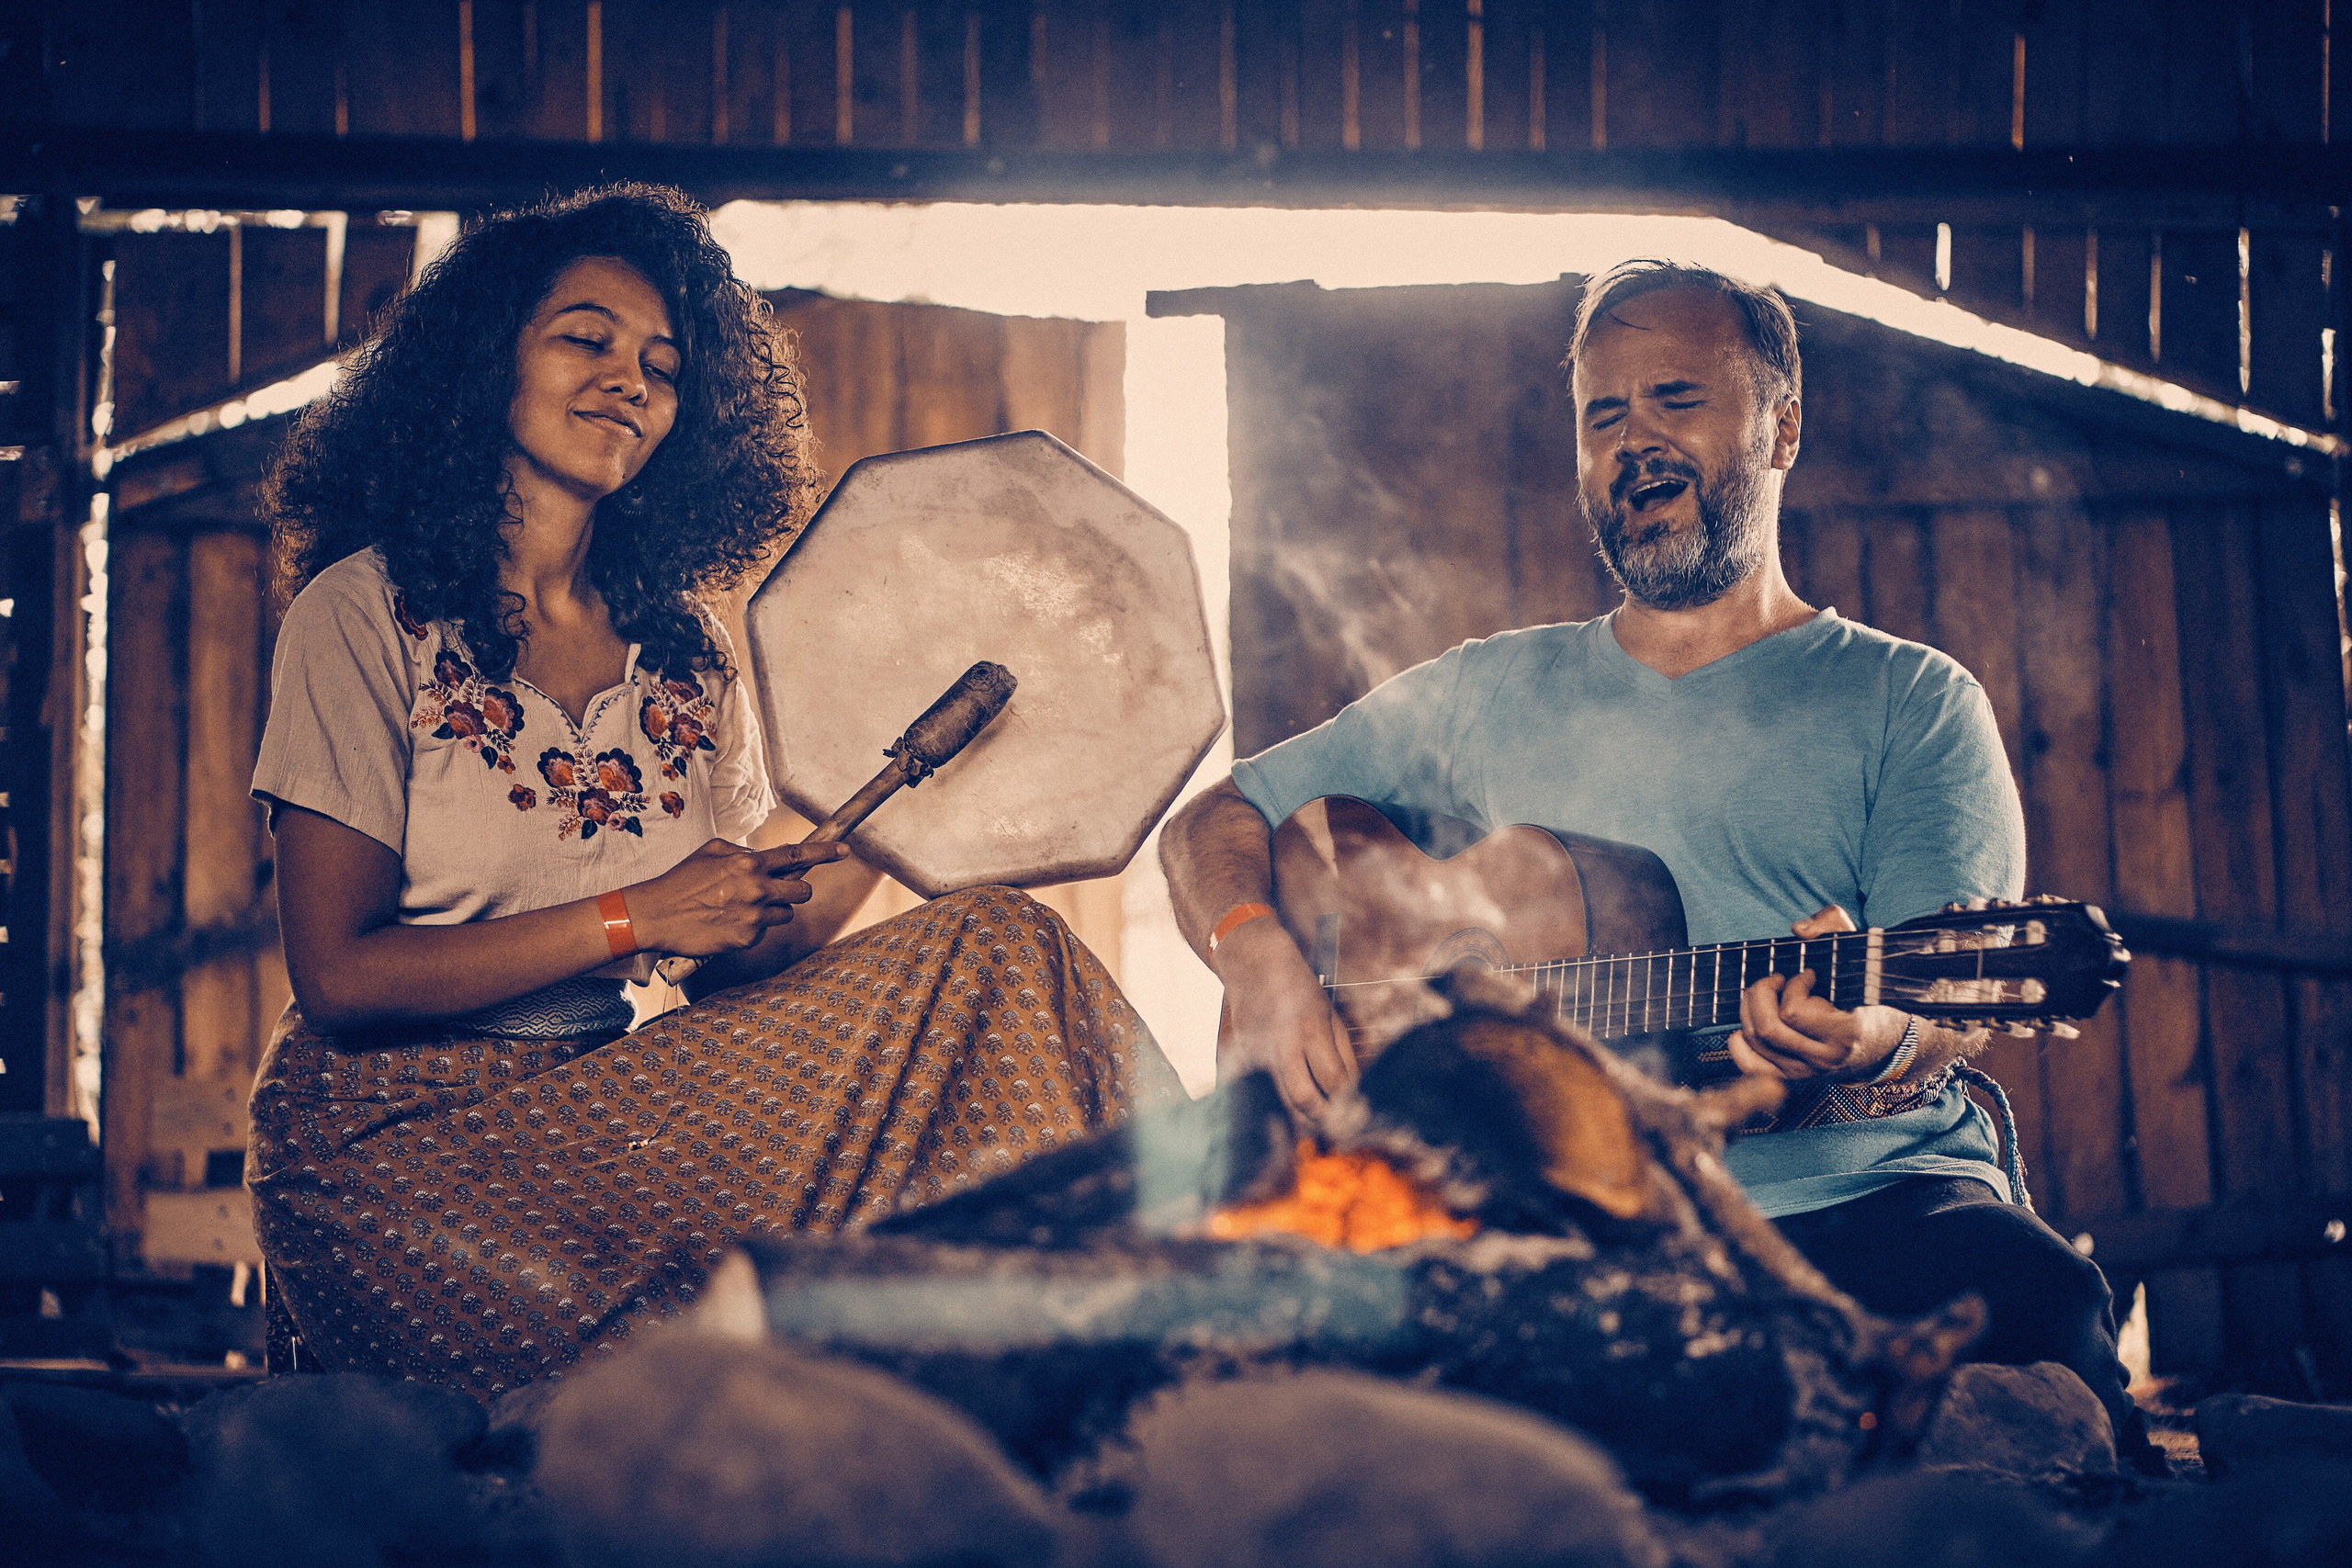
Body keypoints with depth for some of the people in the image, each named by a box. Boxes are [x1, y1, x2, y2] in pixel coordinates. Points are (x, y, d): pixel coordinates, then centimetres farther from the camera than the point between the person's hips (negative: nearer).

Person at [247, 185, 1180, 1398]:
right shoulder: (366, 614, -2)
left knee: (993, 950, -16)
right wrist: (632, 919, -13)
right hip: (401, 1142, -6)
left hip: (625, 1102, 6)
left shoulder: (686, 656, 15)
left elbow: (739, 956, 8)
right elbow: (340, 977, -10)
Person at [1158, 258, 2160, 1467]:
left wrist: (1868, 1047, -28)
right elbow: (1216, 823, 24)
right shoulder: (1487, 698, 21)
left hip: (1859, 1197, -2)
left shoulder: (1904, 701, 11)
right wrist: (1261, 959, 0)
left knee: (2028, 1299, -38)